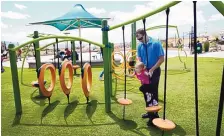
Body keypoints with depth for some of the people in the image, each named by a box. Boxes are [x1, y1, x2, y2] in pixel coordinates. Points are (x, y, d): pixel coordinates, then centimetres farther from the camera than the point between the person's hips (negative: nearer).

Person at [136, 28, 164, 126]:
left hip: (154, 71, -5)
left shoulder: (156, 44, -14)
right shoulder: (140, 46, 1)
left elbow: (161, 59, -15)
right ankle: (150, 112, 32)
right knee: (146, 92, 14)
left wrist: (152, 69, -20)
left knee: (153, 93, 0)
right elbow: (139, 60, 3)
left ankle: (154, 115, 14)